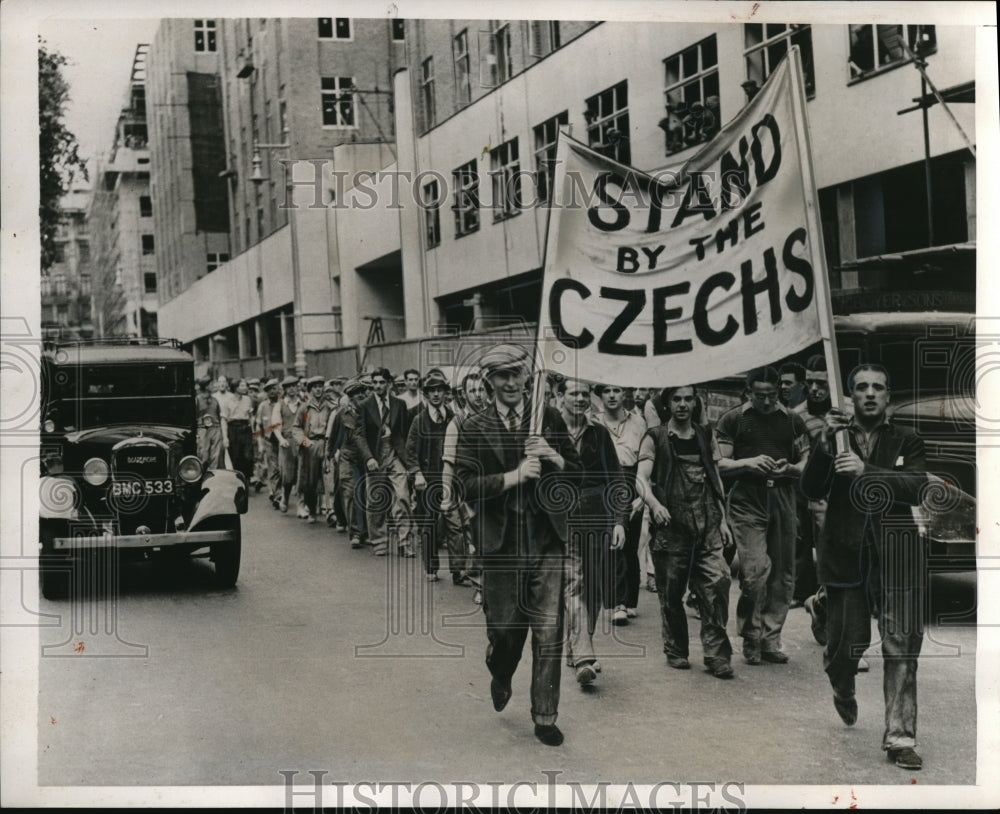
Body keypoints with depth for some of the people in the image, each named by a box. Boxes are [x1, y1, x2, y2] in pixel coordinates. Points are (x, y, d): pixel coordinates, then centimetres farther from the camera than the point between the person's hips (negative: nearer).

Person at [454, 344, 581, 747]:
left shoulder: (549, 419, 6)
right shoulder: (474, 428, 0)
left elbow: (577, 470, 11)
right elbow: (465, 484, -9)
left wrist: (553, 458, -10)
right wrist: (515, 476, -17)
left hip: (547, 539, 1)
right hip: (501, 542, -1)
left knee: (548, 631, 0)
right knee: (504, 626, 7)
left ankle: (545, 717, 13)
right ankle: (500, 676, 42)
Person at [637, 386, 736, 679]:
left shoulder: (706, 437, 15)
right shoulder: (655, 438, 4)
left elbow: (716, 480, 19)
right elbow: (642, 478, -6)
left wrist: (723, 520, 13)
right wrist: (654, 503, -26)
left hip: (707, 524, 2)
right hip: (671, 525, -2)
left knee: (718, 581, -11)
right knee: (671, 591, 3)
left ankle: (716, 653, -5)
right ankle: (676, 651, 19)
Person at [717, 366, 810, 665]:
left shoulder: (793, 421, 13)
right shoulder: (733, 420, 5)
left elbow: (807, 464, 13)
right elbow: (719, 464, 2)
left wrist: (790, 468, -8)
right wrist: (748, 463, -15)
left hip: (783, 501, 4)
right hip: (747, 502, -3)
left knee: (783, 575, 4)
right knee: (755, 570, -14)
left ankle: (770, 640, 16)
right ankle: (750, 638, 3)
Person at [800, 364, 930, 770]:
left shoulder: (908, 441, 7)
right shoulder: (833, 437, 7)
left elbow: (917, 487, -9)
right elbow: (812, 489, -5)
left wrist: (866, 471, -23)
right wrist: (825, 443, -19)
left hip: (897, 557, 0)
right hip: (846, 555, 0)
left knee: (901, 646, -5)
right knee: (846, 641, 4)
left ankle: (899, 737, 2)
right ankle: (843, 692, 39)